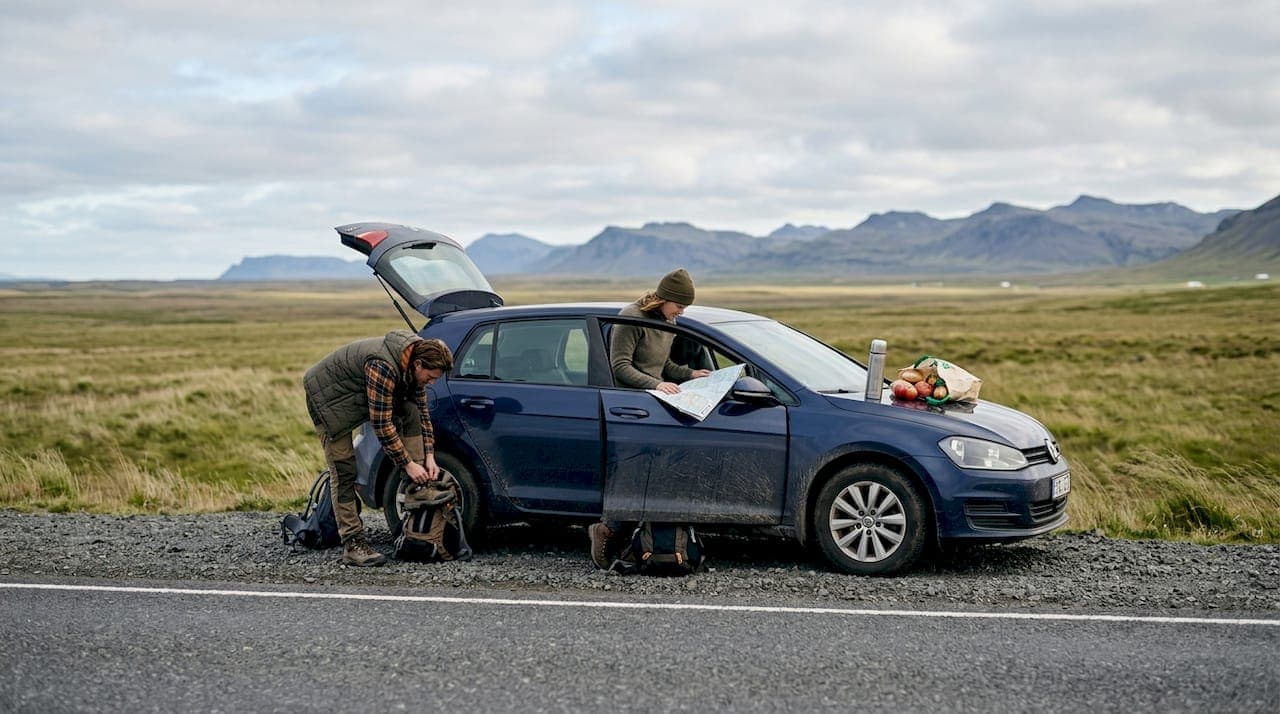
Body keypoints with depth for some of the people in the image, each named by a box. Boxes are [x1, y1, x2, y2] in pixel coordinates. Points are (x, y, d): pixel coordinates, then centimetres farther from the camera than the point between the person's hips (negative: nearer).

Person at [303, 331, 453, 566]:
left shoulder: (415, 363, -9)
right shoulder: (383, 367, -37)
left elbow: (422, 410, 2)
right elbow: (381, 424, -33)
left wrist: (429, 457, -3)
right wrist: (407, 464, -26)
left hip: (360, 393, 8)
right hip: (328, 397, -8)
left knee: (410, 412, -9)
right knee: (344, 469, -13)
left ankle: (417, 493, -7)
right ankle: (352, 544, -9)